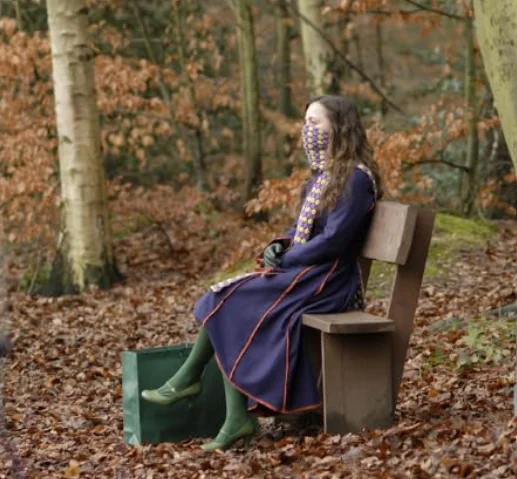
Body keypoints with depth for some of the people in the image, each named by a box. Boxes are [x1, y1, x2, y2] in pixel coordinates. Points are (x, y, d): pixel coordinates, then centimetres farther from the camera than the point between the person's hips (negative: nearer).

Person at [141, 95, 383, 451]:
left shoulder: (355, 177, -13)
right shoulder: (325, 174, 16)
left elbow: (332, 240, -19)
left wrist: (283, 260, -13)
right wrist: (279, 245, 1)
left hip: (325, 282, -9)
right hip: (301, 272, 9)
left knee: (226, 303, -16)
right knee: (228, 309, -11)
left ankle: (188, 379, 5)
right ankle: (237, 419, -17)